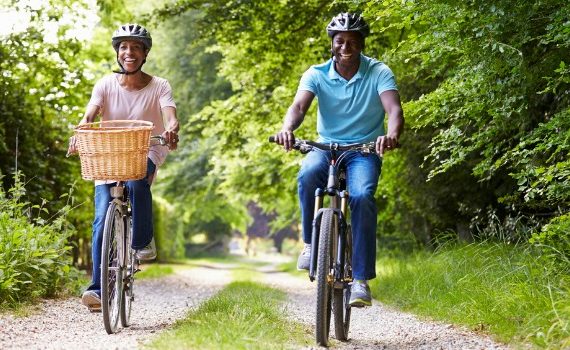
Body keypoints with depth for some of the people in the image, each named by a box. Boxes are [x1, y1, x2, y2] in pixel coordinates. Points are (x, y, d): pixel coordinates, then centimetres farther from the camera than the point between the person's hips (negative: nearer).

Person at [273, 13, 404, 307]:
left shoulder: (379, 73, -8)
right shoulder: (316, 74, -4)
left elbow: (394, 109, -23)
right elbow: (298, 106, -20)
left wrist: (392, 135, -46)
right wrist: (287, 129, -44)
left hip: (364, 150, -1)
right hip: (326, 148, 1)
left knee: (361, 196, -31)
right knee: (307, 175, -34)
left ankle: (361, 280, -25)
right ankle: (311, 243, -13)